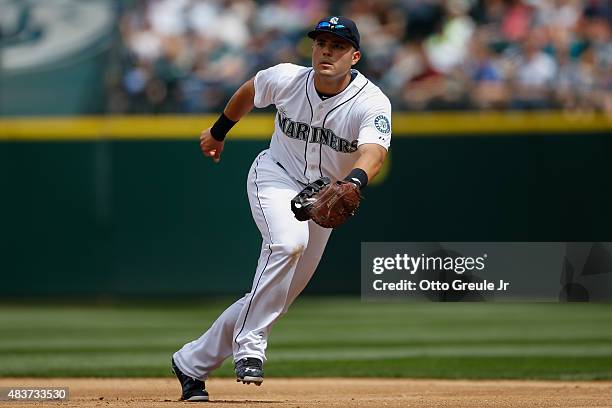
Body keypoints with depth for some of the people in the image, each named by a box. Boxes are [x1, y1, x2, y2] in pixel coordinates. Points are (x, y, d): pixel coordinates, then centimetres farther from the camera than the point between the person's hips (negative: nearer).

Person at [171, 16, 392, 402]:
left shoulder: (372, 103, -24)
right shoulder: (286, 79, -17)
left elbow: (374, 152, -44)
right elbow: (250, 91, 8)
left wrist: (353, 183, -65)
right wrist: (219, 131, 22)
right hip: (276, 176, -2)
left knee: (279, 296, 4)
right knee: (289, 240, -35)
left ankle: (193, 362, 20)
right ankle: (249, 346, -28)